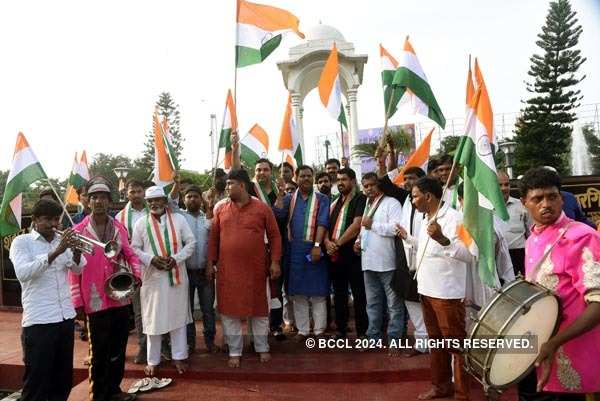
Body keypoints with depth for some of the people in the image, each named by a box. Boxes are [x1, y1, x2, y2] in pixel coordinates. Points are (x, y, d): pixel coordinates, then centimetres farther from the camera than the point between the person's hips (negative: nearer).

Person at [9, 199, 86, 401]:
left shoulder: (62, 240, 9)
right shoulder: (21, 242, -4)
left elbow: (78, 269, 5)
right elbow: (23, 273, -20)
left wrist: (76, 251, -15)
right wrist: (55, 252, -29)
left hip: (66, 317, 5)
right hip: (38, 320, -5)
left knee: (64, 377, 16)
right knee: (37, 380, 4)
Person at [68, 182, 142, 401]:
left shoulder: (119, 228, 5)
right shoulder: (79, 231, -5)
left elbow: (130, 254, 12)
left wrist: (136, 273, -8)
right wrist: (77, 301, -7)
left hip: (121, 298, 4)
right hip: (96, 301, -3)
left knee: (118, 348, 15)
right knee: (99, 351, 8)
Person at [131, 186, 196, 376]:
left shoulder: (179, 219, 1)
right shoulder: (141, 223, 2)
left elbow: (191, 242, 2)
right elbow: (134, 248, 3)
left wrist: (176, 259, -12)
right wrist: (151, 259, -14)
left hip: (177, 275, 0)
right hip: (152, 277, 0)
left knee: (178, 316, 8)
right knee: (153, 318, 8)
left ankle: (179, 356, 22)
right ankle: (153, 360, 22)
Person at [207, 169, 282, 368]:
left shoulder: (262, 208, -3)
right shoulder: (221, 209, 4)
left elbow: (274, 236, 0)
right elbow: (214, 237, 8)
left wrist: (275, 262, -6)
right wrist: (211, 263, 4)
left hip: (256, 268, -2)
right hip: (227, 269, 2)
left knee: (259, 308, 11)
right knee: (229, 310, 8)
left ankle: (262, 348, 30)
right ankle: (235, 352, 24)